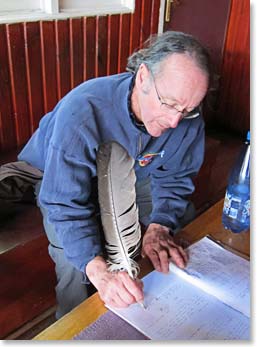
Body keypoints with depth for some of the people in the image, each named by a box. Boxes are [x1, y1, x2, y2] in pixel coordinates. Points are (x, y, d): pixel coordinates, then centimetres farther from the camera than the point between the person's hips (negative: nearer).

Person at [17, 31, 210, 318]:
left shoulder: (188, 118, -26)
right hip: (59, 177, -4)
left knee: (182, 217, 2)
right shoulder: (81, 112, -42)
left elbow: (173, 178, -11)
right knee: (74, 260, -25)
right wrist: (99, 270, -52)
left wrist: (159, 227, -29)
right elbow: (66, 204, -39)